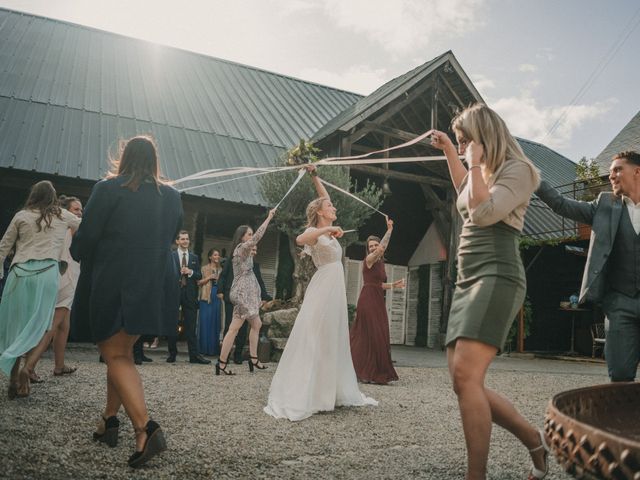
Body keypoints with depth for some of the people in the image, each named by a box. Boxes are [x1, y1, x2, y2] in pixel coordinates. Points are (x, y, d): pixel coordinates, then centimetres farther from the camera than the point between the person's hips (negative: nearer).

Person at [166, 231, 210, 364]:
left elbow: (199, 276, 9)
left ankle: (194, 355, 0)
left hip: (190, 294, 1)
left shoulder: (194, 257, 13)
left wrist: (191, 272, -8)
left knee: (191, 326, 0)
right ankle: (172, 353, 16)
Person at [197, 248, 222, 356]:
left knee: (216, 322, 3)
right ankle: (204, 348, 2)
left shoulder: (221, 270, 17)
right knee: (205, 322, -4)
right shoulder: (204, 268, 5)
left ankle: (214, 348, 9)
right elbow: (198, 282, -1)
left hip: (218, 297, 4)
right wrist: (209, 278, -11)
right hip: (206, 297, -4)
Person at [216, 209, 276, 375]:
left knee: (256, 324, 11)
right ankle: (221, 363, -9)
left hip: (247, 293, 11)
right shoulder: (241, 248, -11)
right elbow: (258, 236, -17)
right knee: (235, 327, -10)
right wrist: (269, 217, -14)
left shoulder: (245, 251, 15)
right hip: (242, 293, -11)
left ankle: (253, 359, 14)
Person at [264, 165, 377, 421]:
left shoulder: (328, 230, 15)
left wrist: (315, 176, 24)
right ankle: (296, 398, -10)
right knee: (312, 341, -11)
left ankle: (329, 392, 18)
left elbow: (324, 197, 26)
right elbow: (299, 239, -32)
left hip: (335, 290, 9)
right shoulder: (314, 231, -7)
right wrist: (327, 230, -32)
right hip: (322, 289, -9)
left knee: (333, 341, 11)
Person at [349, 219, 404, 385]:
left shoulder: (380, 263, 19)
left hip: (378, 302, 9)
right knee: (371, 336, -8)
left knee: (378, 337, 10)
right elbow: (382, 249, -26)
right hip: (368, 301, -9)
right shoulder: (369, 259, -7)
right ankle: (371, 374, -3)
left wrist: (393, 285, 17)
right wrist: (389, 230, -33)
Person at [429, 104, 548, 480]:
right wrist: (448, 151, 39)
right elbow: (465, 192, 45)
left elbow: (483, 212, -20)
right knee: (464, 382, 3)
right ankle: (535, 440, 17)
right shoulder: (486, 173, 22)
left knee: (466, 376, -22)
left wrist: (475, 163, -8)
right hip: (469, 281, 10)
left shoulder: (517, 169, -4)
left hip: (497, 278, -9)